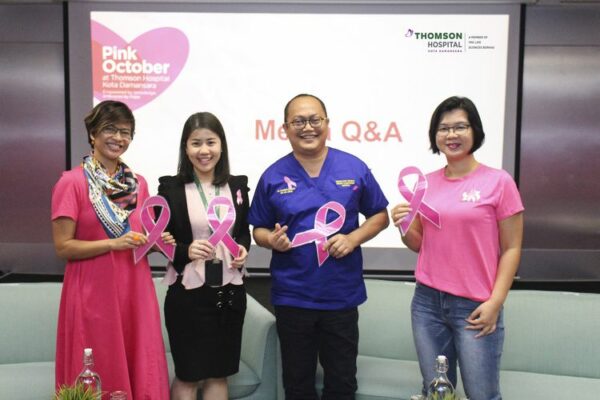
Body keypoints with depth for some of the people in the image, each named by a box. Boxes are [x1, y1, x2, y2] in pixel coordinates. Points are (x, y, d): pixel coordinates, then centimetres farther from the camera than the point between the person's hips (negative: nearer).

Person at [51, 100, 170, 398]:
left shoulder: (138, 183, 8)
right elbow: (63, 247, -10)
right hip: (93, 292, -4)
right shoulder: (72, 182, -7)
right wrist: (114, 243, -20)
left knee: (144, 373, 9)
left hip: (136, 288, 5)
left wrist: (156, 241, -2)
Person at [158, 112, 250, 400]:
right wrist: (185, 251, -20)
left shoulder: (237, 186, 5)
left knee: (219, 374, 16)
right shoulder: (170, 188, -6)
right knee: (187, 375, 11)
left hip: (230, 292, 4)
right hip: (187, 292, -3)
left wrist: (243, 248, -6)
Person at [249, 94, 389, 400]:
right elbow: (259, 230, 6)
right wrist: (272, 239, -17)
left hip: (342, 295, 0)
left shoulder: (354, 168, -2)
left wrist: (353, 238, -13)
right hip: (292, 297, 1)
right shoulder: (273, 176, -1)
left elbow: (380, 215, 5)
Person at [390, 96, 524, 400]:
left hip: (475, 306, -4)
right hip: (427, 301, 4)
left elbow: (511, 249, -4)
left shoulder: (498, 181, -6)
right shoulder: (427, 183, 7)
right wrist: (403, 227, -6)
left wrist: (495, 302, -11)